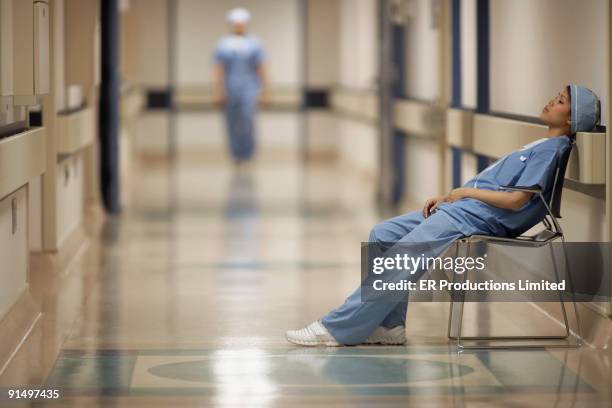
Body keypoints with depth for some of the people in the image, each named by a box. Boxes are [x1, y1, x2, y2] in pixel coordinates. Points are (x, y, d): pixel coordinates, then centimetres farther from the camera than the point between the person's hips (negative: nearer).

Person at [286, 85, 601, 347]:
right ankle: (389, 325, 1)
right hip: (461, 206, 11)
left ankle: (339, 328, -15)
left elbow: (516, 200, -18)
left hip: (477, 217, -11)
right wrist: (447, 197, 10)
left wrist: (465, 191, -6)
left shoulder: (552, 149, -9)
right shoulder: (542, 145, 21)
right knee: (382, 235, 6)